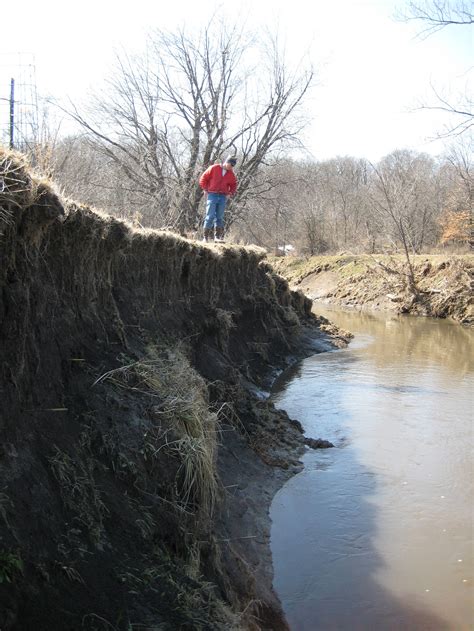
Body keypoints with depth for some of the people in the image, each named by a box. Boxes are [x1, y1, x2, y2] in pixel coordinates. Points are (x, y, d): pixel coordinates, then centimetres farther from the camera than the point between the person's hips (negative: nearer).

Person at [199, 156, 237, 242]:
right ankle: (206, 237, -5)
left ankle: (218, 236, 11)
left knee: (219, 217, 6)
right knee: (210, 216, -7)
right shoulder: (214, 168, -4)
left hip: (223, 197, 4)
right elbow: (203, 179, 1)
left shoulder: (231, 174, 8)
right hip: (212, 195, -4)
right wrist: (206, 190, 0)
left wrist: (230, 193, 8)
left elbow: (233, 185, 23)